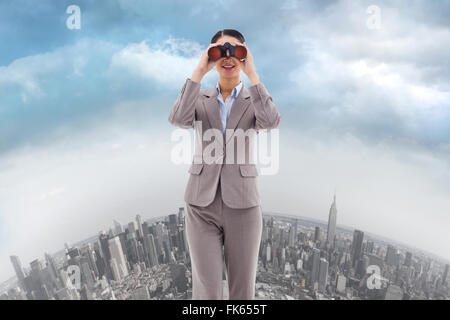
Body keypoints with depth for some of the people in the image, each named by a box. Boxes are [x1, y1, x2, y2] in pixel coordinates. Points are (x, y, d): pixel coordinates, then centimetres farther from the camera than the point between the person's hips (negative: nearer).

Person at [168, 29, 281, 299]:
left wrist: (251, 73, -15)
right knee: (207, 290, -1)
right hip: (202, 205, 0)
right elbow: (178, 119, -15)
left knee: (242, 291, 11)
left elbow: (272, 122, -18)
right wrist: (199, 71, -12)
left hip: (242, 204, 0)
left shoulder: (255, 100, 6)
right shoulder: (200, 99, 8)